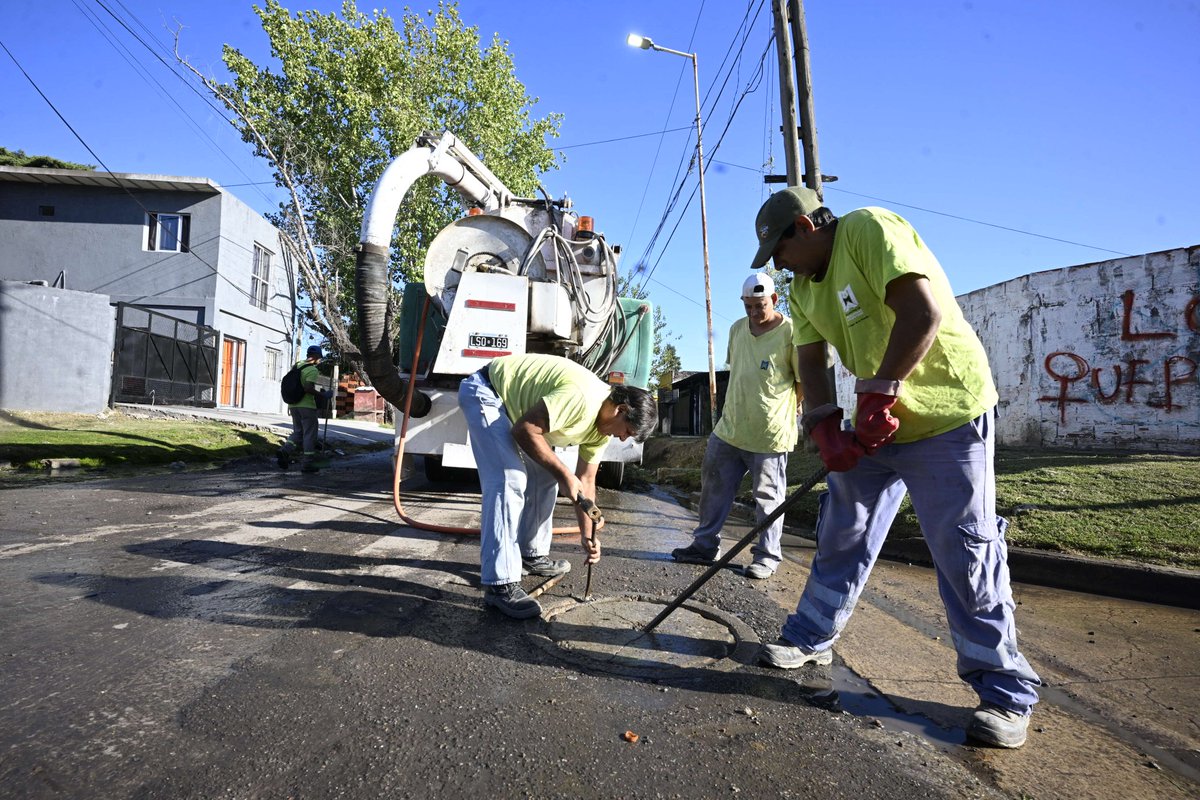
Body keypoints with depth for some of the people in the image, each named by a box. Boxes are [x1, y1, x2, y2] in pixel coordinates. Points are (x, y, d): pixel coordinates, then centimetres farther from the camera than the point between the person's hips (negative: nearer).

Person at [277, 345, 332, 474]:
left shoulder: (296, 366, 12)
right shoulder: (312, 370, -13)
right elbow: (308, 388, -24)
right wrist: (322, 395, -12)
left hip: (293, 405, 8)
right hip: (307, 405, -7)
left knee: (298, 432, 18)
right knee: (309, 434, 1)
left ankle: (285, 451, -2)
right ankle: (307, 463, 3)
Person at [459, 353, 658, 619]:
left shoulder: (602, 424, 0)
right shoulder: (582, 397, -30)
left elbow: (585, 481, 5)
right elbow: (524, 429, -29)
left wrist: (587, 535, 0)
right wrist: (564, 475, -24)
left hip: (512, 401, 10)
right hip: (484, 391, -10)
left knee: (543, 476, 10)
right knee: (510, 480, -20)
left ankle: (531, 556, 25)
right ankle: (499, 585, -17)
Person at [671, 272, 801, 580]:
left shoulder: (791, 332, -11)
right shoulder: (737, 329, 8)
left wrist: (779, 411, -4)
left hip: (769, 436, -6)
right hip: (728, 429, 6)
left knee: (768, 498, 6)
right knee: (714, 489, 13)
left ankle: (767, 555, 21)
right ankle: (705, 545, 27)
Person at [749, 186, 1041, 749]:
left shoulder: (871, 230, -17)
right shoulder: (802, 286, 8)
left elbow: (924, 311, -29)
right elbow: (811, 361, 3)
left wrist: (878, 391, -26)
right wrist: (825, 426, -12)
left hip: (948, 412, -8)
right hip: (875, 419, 8)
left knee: (965, 550, -4)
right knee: (841, 532, 12)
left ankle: (1005, 692, 12)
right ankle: (811, 638, 28)